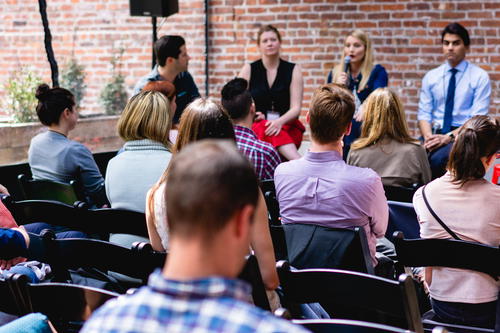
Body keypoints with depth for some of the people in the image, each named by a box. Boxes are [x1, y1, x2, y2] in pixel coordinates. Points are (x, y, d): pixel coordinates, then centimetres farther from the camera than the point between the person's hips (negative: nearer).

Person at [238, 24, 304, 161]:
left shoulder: (293, 70, 7)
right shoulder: (249, 70, 9)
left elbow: (296, 108, -2)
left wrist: (280, 122, -23)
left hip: (286, 126, 0)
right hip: (255, 126, 0)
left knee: (274, 131, -36)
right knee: (265, 128, -37)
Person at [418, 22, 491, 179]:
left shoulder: (480, 76, 1)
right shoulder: (430, 76, 12)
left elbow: (477, 118, -7)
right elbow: (424, 113, 8)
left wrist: (448, 137, -20)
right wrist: (428, 136, -14)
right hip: (435, 133, 3)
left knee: (437, 159, -34)